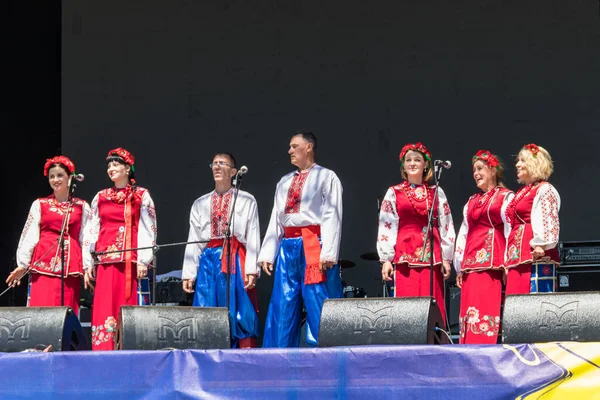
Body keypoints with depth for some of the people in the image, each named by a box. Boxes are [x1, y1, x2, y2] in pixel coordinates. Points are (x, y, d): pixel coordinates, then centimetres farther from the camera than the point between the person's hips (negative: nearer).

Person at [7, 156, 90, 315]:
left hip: (70, 265, 1)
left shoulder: (82, 207, 11)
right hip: (44, 263, -1)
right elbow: (29, 236, 7)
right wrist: (22, 265, 1)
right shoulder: (40, 205, 9)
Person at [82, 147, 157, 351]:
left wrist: (143, 261, -11)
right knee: (104, 309, -4)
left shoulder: (141, 196, 6)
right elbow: (91, 232, 15)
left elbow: (148, 229, -1)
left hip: (131, 259, -3)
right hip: (105, 260, 3)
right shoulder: (100, 197, 16)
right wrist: (88, 265, 8)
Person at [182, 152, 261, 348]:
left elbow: (253, 237, 0)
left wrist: (251, 270, -11)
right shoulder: (200, 204, 17)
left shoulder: (247, 201, 7)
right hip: (208, 261, 3)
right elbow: (193, 240, 12)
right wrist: (188, 273, 4)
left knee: (239, 314, -8)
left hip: (236, 260, -3)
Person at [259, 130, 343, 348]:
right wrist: (267, 254, 9)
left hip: (314, 245, -6)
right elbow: (275, 220, 19)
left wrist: (328, 253, -16)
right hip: (288, 246, 6)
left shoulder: (326, 177, 3)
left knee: (319, 308, -8)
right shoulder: (284, 182, 22)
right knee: (283, 307, 4)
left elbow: (331, 216, -6)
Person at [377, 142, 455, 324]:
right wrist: (386, 259, -3)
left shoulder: (436, 193, 12)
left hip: (431, 255, 1)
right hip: (405, 256, -1)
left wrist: (446, 258, 4)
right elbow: (386, 227, 4)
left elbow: (446, 226, 10)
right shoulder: (394, 193, 8)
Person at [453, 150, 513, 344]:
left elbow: (511, 230, -5)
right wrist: (459, 267, 13)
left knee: (490, 310, -12)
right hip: (471, 263, 6)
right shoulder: (471, 202, 22)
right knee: (470, 311, -1)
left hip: (493, 262, -6)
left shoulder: (506, 197, 4)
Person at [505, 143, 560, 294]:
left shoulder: (544, 190, -2)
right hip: (517, 256, 9)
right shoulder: (522, 192, 24)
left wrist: (540, 245, -26)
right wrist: (508, 259, 21)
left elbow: (548, 221, -14)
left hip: (535, 256, -9)